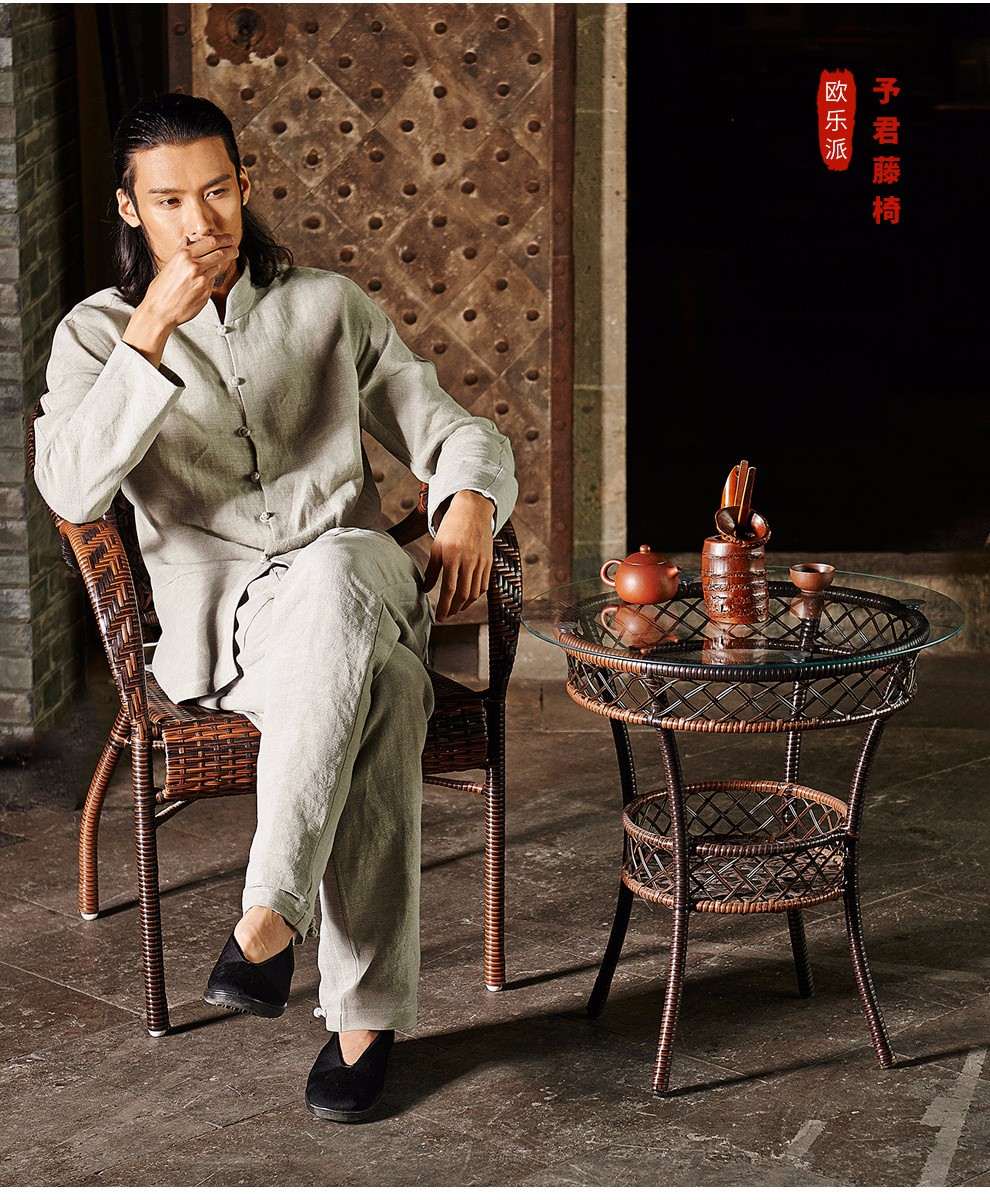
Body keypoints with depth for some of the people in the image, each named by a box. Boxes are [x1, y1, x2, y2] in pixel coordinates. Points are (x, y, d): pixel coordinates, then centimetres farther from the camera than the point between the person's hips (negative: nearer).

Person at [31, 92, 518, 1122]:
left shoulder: (328, 305, 16)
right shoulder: (97, 333, 9)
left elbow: (455, 431, 17)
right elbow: (70, 490, -11)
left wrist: (469, 502, -8)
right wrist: (154, 330, -16)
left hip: (357, 577, 2)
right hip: (220, 621, -2)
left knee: (333, 574, -40)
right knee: (386, 687, -37)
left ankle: (270, 911, -37)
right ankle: (368, 1009, -34)